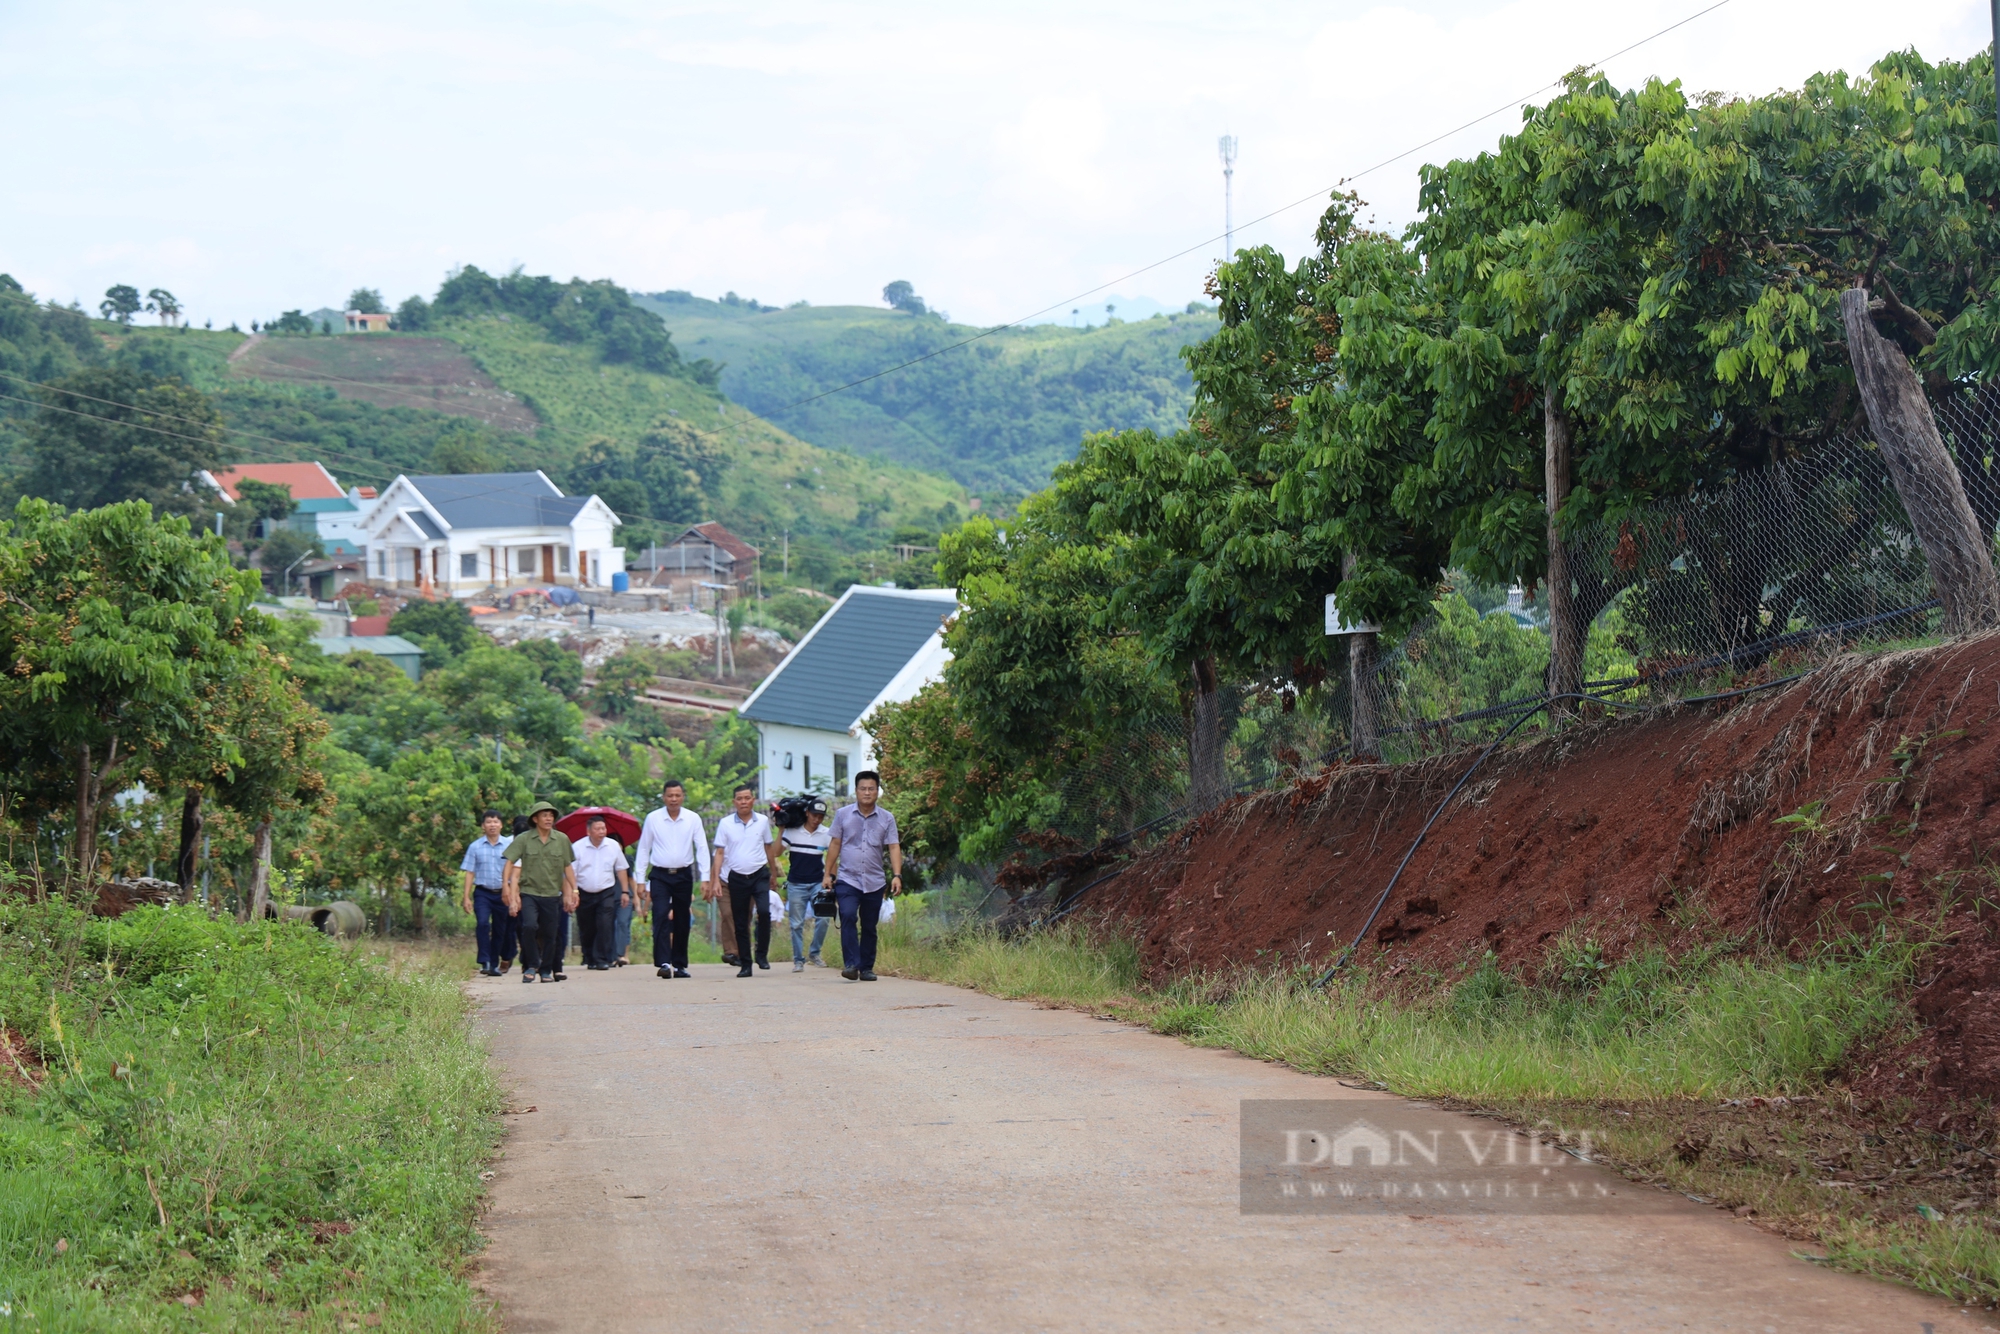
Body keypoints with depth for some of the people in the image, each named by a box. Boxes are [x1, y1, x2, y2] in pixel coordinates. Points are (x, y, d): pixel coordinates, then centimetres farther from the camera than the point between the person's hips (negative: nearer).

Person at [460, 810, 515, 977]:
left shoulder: (509, 845, 2)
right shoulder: (475, 847, 3)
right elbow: (469, 873, 4)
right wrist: (467, 897, -1)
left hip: (502, 894, 1)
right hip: (483, 892, -1)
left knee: (500, 930, 7)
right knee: (482, 924, -20)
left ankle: (494, 965, 20)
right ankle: (485, 963, -21)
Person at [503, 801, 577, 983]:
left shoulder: (562, 840, 5)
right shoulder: (523, 840, -1)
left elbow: (568, 867, 13)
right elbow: (510, 864, -1)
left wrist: (573, 890, 10)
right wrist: (508, 890, -9)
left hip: (552, 894, 2)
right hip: (528, 892, -2)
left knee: (550, 934, 4)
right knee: (529, 926, -22)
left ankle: (546, 970, 18)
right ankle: (532, 965, -5)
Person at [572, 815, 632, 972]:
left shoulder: (613, 846, 1)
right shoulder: (577, 848, -6)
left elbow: (621, 869, 10)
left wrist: (625, 891, 8)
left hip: (606, 893, 0)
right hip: (584, 894, 0)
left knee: (605, 926, -15)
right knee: (586, 930, 7)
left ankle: (602, 960, -12)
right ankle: (589, 959, 25)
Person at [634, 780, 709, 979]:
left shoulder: (693, 819, 1)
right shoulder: (653, 819, 0)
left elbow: (702, 848, 2)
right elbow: (643, 849, 5)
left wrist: (705, 878, -5)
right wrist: (640, 879, 2)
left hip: (684, 875, 2)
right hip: (660, 875, -2)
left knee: (682, 923, 7)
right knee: (661, 918, -16)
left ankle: (679, 965, 17)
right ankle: (663, 963, -21)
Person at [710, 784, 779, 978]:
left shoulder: (762, 822, 3)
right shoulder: (726, 824, 0)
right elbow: (719, 853, 1)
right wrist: (716, 880, -5)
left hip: (759, 875, 0)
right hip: (737, 878, 0)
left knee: (764, 911, -22)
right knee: (740, 923, 4)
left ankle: (762, 954, -5)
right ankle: (745, 965, 11)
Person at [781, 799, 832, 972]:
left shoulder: (827, 834, 1)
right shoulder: (792, 831, -2)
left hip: (818, 883, 0)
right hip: (796, 884, 0)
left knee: (822, 919, -12)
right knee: (796, 924, 2)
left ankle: (815, 954, 7)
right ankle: (798, 960, 10)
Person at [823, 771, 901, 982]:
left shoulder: (887, 819, 5)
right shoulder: (843, 814, 5)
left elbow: (894, 847, 0)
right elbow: (835, 845, 8)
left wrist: (897, 875, -12)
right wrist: (828, 874, 4)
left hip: (875, 883, 2)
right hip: (847, 880, -2)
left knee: (869, 927, 7)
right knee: (848, 917, -21)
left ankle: (867, 968, 16)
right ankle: (851, 964, -24)